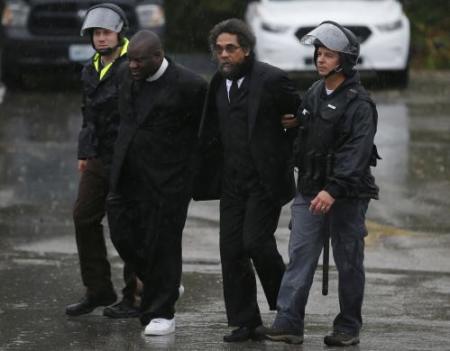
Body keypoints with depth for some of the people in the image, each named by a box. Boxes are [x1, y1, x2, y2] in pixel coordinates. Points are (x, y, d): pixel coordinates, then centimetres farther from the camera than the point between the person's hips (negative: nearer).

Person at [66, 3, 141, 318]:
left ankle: (135, 297, 5)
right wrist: (84, 153, 21)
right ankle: (98, 290, 16)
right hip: (99, 159, 8)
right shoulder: (91, 71, 15)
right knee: (84, 218, 7)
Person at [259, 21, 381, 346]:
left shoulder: (358, 103, -12)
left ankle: (348, 328, 13)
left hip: (346, 195, -6)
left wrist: (333, 190, -29)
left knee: (349, 262, 3)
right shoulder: (314, 94, 11)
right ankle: (288, 323, -6)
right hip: (310, 191, 6)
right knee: (300, 255, -3)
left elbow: (357, 153, -21)